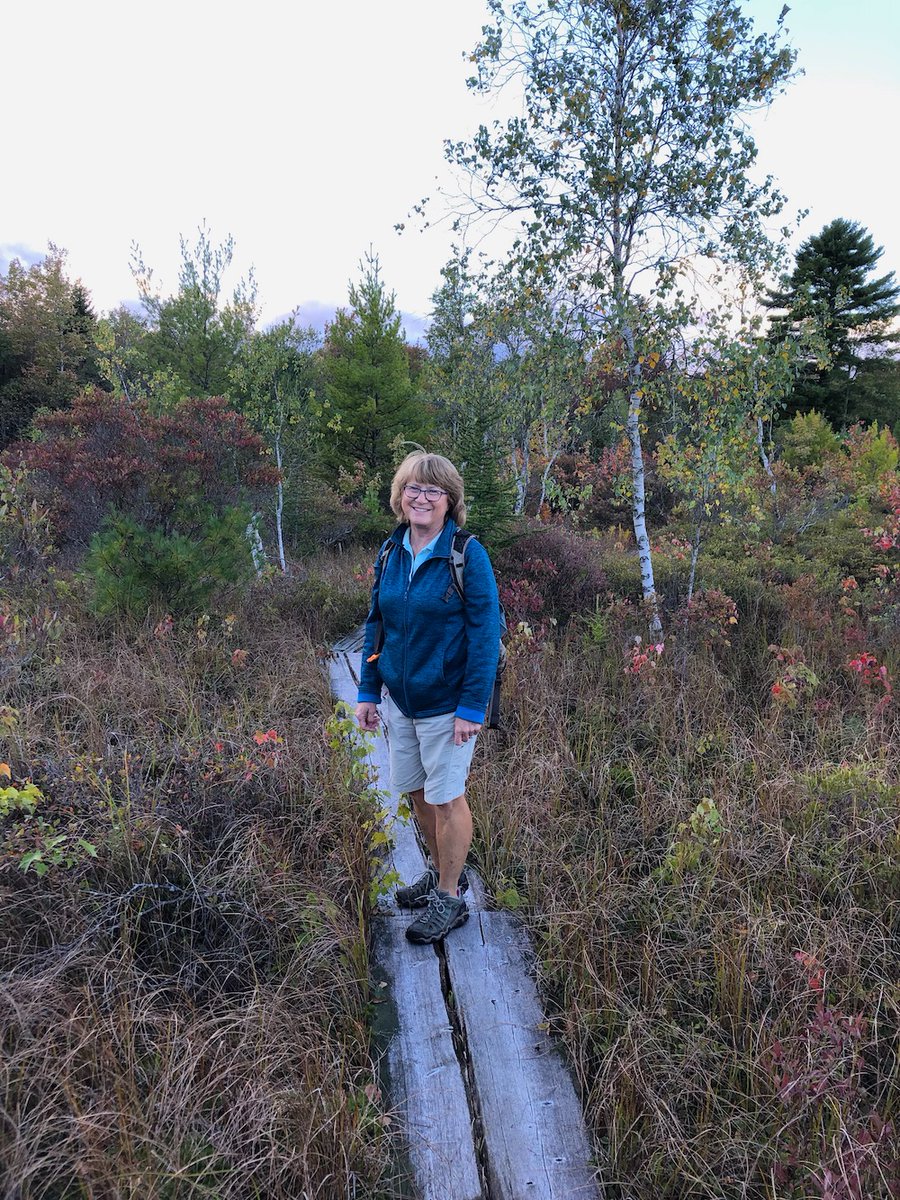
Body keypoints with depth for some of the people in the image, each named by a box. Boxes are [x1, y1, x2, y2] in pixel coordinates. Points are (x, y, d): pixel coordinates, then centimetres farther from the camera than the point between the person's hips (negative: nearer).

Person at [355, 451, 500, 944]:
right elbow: (376, 624, 9)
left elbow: (485, 635, -16)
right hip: (399, 697, 6)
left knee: (445, 797, 6)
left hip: (446, 701, -6)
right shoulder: (390, 552, 3)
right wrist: (369, 691, 6)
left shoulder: (468, 556, -15)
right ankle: (441, 872, 41)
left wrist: (472, 706, -18)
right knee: (416, 792, 17)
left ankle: (449, 898, 27)